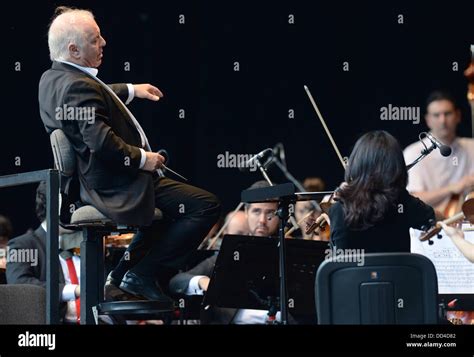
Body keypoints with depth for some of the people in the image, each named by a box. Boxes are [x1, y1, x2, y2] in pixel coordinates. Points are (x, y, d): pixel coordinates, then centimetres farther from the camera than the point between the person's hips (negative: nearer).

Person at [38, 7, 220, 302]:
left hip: (91, 183, 11)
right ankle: (142, 276, -7)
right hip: (117, 189, -11)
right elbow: (101, 142, -32)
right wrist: (142, 158, -19)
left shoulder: (52, 78, 9)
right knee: (207, 206, -15)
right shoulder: (79, 87, -24)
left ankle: (124, 272, 27)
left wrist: (130, 90, 29)